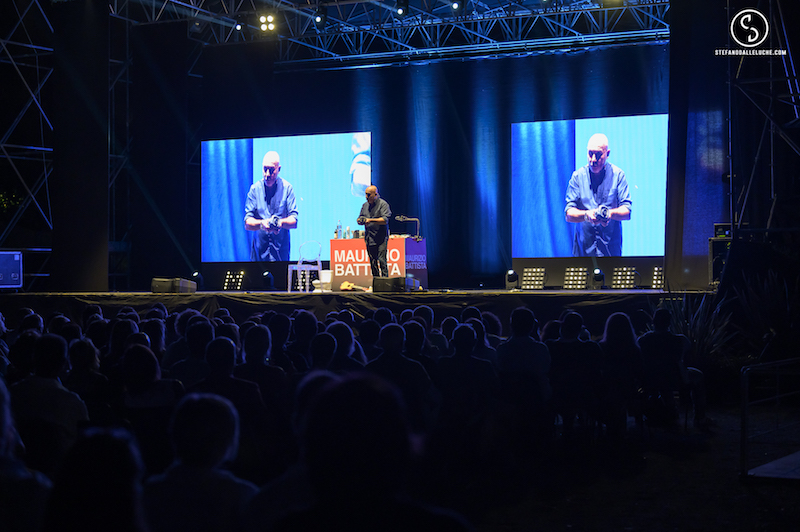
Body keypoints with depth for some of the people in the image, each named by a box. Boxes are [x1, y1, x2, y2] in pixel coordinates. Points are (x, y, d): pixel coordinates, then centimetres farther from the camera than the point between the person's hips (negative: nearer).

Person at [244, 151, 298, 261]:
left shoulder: (287, 188, 3)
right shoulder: (255, 189, 5)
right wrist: (261, 224, -20)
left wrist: (281, 222, -21)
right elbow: (247, 223, 0)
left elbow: (294, 221, 0)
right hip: (259, 249, 1)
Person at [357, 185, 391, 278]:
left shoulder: (383, 204, -5)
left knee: (381, 260, -13)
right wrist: (360, 220, -5)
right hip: (369, 239, 6)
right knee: (373, 262, 9)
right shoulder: (365, 205, 15)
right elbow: (360, 218, 19)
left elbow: (385, 220, -15)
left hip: (381, 238, -6)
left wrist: (370, 220, -23)